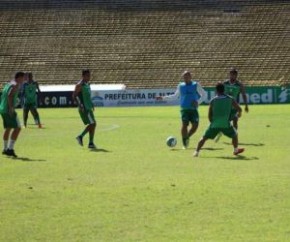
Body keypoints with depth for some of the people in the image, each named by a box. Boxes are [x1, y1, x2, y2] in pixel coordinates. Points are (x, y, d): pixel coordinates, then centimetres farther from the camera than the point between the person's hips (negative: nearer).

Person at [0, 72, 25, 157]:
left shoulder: (9, 84, 19)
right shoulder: (15, 85, -10)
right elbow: (10, 95, -26)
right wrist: (11, 108, -26)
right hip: (9, 110, -10)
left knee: (8, 128, 21)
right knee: (17, 128, -8)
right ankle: (10, 149, -14)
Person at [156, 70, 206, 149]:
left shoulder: (196, 85, 3)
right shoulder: (180, 86, 10)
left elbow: (203, 95, 9)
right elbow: (175, 96, 23)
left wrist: (198, 102, -7)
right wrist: (163, 98, 18)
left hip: (193, 109, 0)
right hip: (184, 109, 0)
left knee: (195, 125, -7)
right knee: (185, 124, -15)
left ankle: (187, 137, 19)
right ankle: (184, 142, -6)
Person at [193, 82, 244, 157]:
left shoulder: (213, 100, 7)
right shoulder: (230, 99, 7)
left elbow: (209, 115, 8)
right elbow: (239, 109, 11)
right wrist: (239, 113, 35)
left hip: (214, 124, 0)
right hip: (226, 124, 0)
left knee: (204, 138, 12)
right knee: (234, 135, 25)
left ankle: (197, 151, 1)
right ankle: (236, 150, 22)